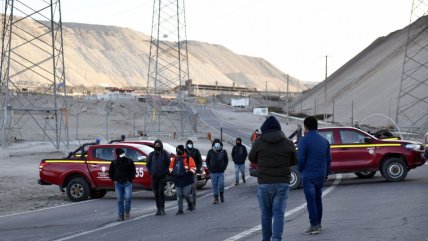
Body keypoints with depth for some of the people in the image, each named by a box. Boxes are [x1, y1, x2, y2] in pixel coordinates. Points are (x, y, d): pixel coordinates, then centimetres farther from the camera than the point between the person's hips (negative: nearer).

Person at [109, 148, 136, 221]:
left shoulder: (129, 161, 1)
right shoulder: (114, 162, 6)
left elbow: (133, 171, 5)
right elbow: (110, 172, 17)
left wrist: (129, 179, -5)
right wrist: (114, 180, 5)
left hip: (127, 183, -2)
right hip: (118, 184, 2)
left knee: (128, 197, -14)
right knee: (119, 200, 3)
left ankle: (127, 211, 9)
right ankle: (121, 215, 8)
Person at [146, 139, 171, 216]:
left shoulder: (164, 154, -1)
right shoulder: (152, 154, 7)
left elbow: (169, 164, 1)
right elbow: (148, 164, 16)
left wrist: (165, 172, -6)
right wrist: (151, 172, 5)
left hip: (162, 177, -3)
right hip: (154, 177, 4)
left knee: (161, 192, -14)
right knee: (156, 193, 4)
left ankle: (162, 208, -6)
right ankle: (158, 209, 11)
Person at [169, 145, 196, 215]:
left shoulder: (188, 158, -3)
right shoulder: (175, 159, 13)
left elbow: (193, 167, -6)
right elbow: (171, 167, 22)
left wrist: (190, 173, -17)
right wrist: (172, 172, 6)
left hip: (186, 180, -5)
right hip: (177, 180, 5)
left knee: (186, 194, -6)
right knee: (179, 196, 3)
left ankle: (190, 203, 25)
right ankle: (180, 210, 8)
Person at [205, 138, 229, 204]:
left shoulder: (223, 152, 2)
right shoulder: (210, 152, 1)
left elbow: (226, 160, 12)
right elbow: (207, 160, 10)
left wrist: (224, 167, 0)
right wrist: (209, 168, -1)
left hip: (221, 172, 0)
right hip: (213, 172, 0)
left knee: (221, 184, -10)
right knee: (214, 185, 1)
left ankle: (222, 195, 17)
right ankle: (216, 199, 8)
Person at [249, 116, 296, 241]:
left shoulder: (259, 142, -5)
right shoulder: (288, 143, 0)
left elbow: (252, 158, 10)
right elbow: (293, 161, 11)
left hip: (264, 183, 0)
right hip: (282, 183, 0)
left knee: (266, 214, 13)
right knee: (279, 213, 0)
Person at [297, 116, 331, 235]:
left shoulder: (304, 140, -10)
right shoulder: (324, 140, 10)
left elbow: (300, 158, -15)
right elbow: (328, 159, 12)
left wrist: (300, 171, 1)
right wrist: (326, 174, 19)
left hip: (308, 175, -7)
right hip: (321, 174, 7)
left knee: (311, 200, -5)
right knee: (318, 199, 17)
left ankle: (314, 226, -7)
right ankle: (318, 224, 21)